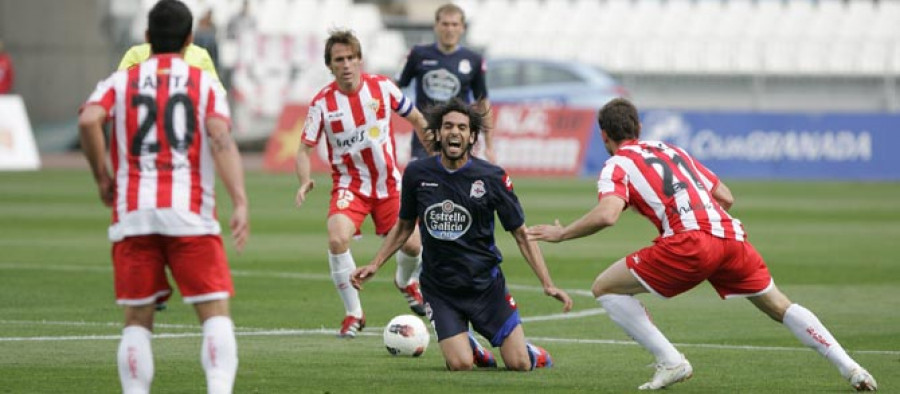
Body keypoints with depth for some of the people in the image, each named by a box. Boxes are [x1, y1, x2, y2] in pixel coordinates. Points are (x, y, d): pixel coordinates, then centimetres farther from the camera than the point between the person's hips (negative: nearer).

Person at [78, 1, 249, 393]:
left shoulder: (120, 82, 12)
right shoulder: (205, 84, 9)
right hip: (189, 214, -1)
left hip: (132, 214, 1)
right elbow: (221, 140, -7)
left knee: (137, 320, 8)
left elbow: (88, 120, -8)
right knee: (216, 314, -1)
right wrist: (240, 202, -14)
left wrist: (103, 178, 4)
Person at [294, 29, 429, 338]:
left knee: (412, 246, 2)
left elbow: (416, 119, 7)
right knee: (337, 239, -27)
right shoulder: (322, 102, -12)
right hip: (349, 184, -2)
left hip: (389, 183, 2)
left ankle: (405, 282, 42)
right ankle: (353, 313, -10)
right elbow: (305, 148, -9)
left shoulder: (382, 87, -8)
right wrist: (304, 181, -26)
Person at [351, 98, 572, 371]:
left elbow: (521, 234, -3)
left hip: (485, 283, -1)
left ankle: (527, 349, 31)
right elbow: (404, 226, 14)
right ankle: (466, 344, 21)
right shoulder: (417, 174, -3)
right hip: (438, 286, 1)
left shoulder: (492, 177, -8)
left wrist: (547, 284, -10)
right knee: (461, 365, -16)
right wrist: (374, 265, 6)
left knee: (519, 364, -8)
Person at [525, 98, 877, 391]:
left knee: (605, 289, 7)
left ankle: (670, 362, 1)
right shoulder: (673, 151, 30)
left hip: (688, 241, -6)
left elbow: (607, 214, -11)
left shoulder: (618, 166, 10)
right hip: (730, 234, 6)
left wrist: (561, 234, 2)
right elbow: (726, 198, 30)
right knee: (779, 306, 23)